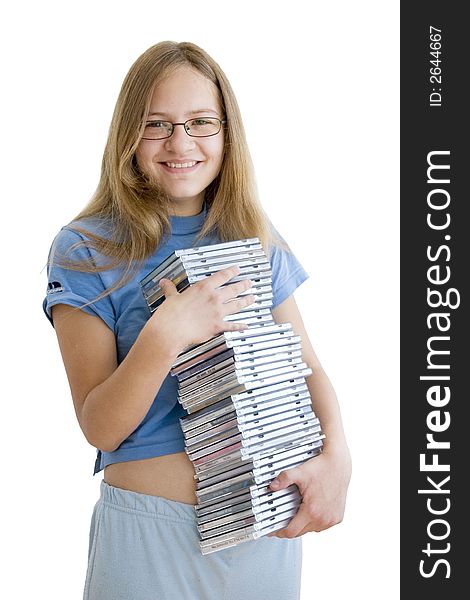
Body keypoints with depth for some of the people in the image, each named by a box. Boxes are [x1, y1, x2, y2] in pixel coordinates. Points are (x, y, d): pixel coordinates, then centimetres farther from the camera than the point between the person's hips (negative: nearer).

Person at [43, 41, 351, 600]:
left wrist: (336, 454, -14)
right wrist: (163, 337, -28)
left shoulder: (258, 239, 4)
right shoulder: (85, 250, -9)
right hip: (152, 527, -4)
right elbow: (99, 427, -12)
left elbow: (306, 365, 5)